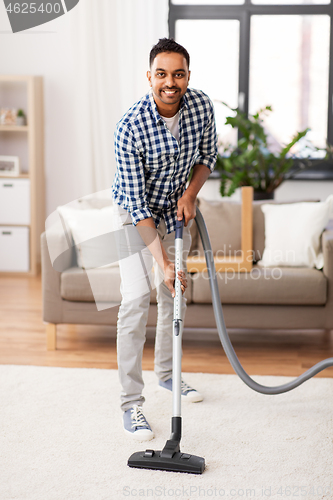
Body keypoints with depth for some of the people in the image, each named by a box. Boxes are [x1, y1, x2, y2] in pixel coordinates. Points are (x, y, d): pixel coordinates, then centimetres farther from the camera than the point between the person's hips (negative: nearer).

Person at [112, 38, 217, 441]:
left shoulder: (202, 107, -17)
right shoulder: (130, 126, -31)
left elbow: (207, 156, 3)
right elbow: (137, 201, -30)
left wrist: (191, 193, -15)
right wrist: (162, 261, -32)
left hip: (176, 209, 5)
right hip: (136, 213, -5)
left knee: (175, 292, 13)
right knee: (136, 297, -14)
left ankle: (167, 372, 35)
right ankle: (131, 403, -8)